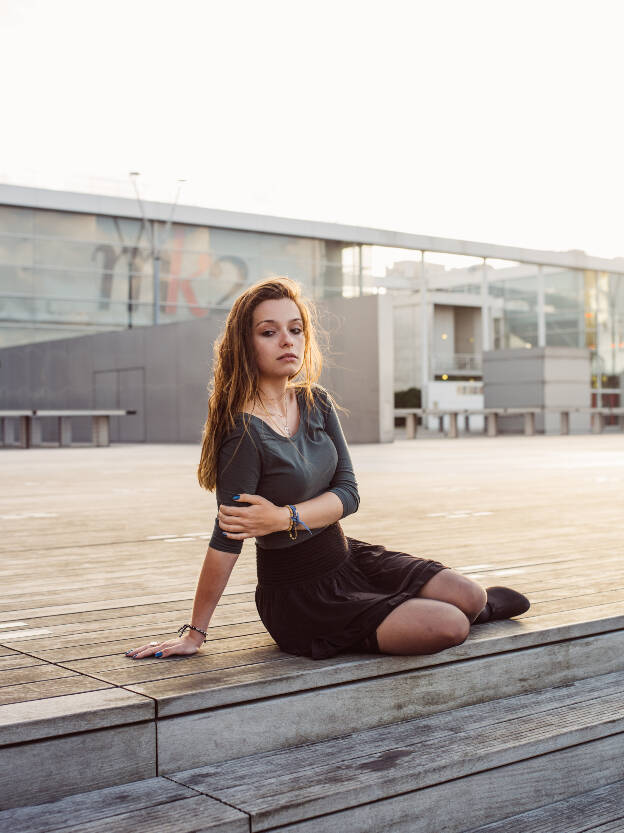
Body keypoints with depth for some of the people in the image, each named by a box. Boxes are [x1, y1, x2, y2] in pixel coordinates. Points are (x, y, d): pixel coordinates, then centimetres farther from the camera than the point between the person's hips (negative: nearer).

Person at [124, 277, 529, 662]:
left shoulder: (317, 403, -1)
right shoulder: (245, 433, -24)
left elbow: (348, 493, -6)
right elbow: (226, 539, -23)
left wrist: (283, 517, -23)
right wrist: (194, 632, -20)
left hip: (349, 557, 7)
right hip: (298, 593, -7)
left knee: (468, 595, -3)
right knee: (449, 627, -16)